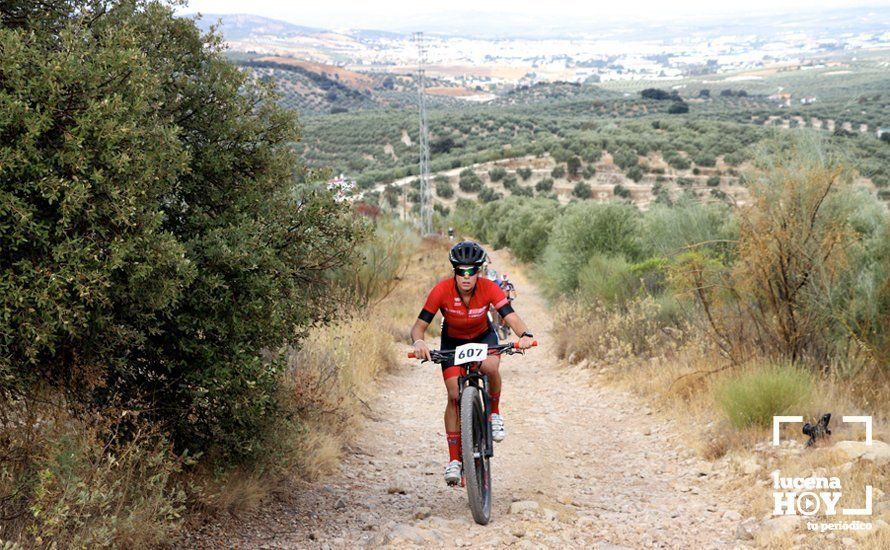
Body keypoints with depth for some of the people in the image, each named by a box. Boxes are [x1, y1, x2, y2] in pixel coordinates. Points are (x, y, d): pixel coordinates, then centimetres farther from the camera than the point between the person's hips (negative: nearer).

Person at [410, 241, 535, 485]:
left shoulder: (489, 288, -27)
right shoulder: (441, 290, -28)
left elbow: (511, 317, -35)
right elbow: (419, 326, -27)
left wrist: (525, 335, -56)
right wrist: (418, 342, -50)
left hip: (483, 336, 0)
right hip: (452, 341, 0)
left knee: (491, 367, -33)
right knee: (454, 394, -14)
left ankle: (494, 413, -3)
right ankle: (454, 459, -5)